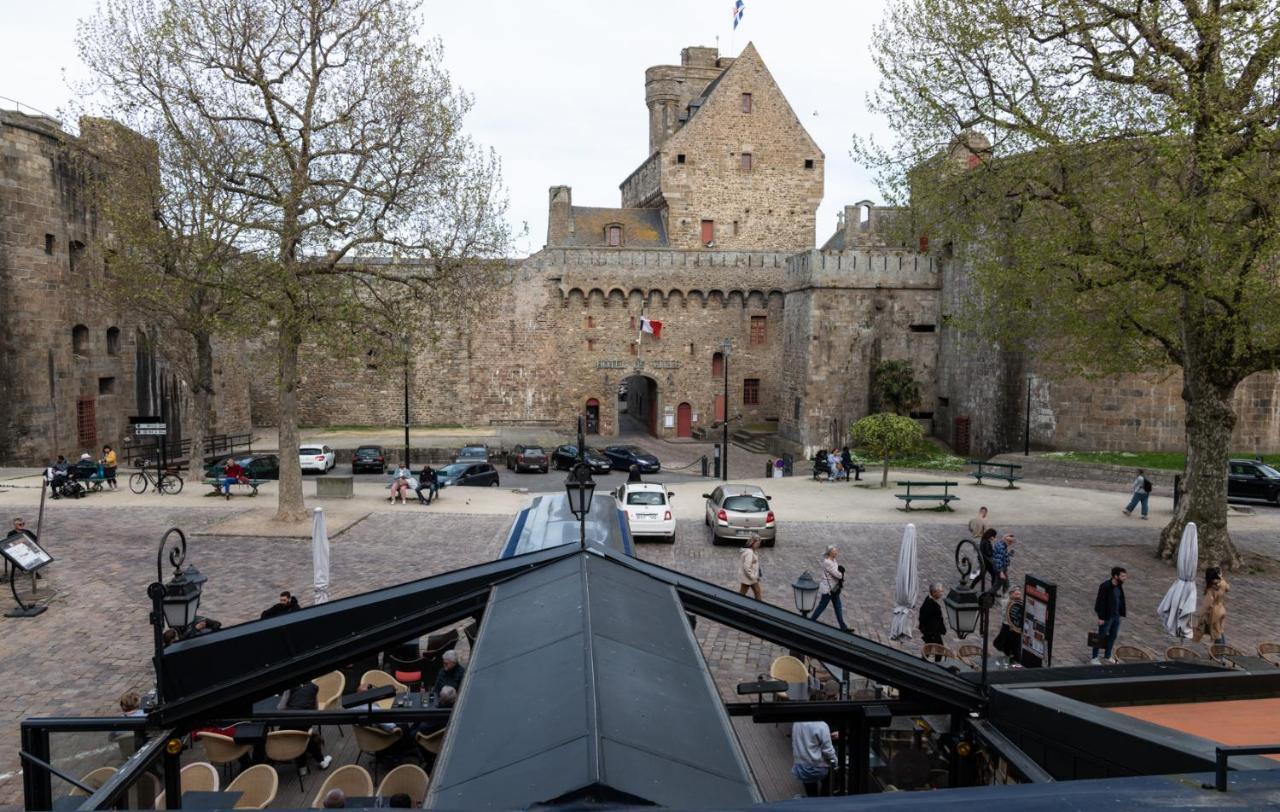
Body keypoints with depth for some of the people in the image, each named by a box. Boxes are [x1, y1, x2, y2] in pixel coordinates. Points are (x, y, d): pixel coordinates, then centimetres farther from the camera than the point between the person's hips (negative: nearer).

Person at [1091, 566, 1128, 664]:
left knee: (1113, 636, 16)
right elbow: (1100, 602, -19)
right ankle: (1094, 657, 18)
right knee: (1101, 637, 4)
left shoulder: (1119, 586, 1)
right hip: (1106, 617, -7)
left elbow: (1120, 600, 12)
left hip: (1116, 616, 7)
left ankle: (1108, 656, 31)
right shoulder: (1105, 586, -21)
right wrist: (1101, 617, -18)